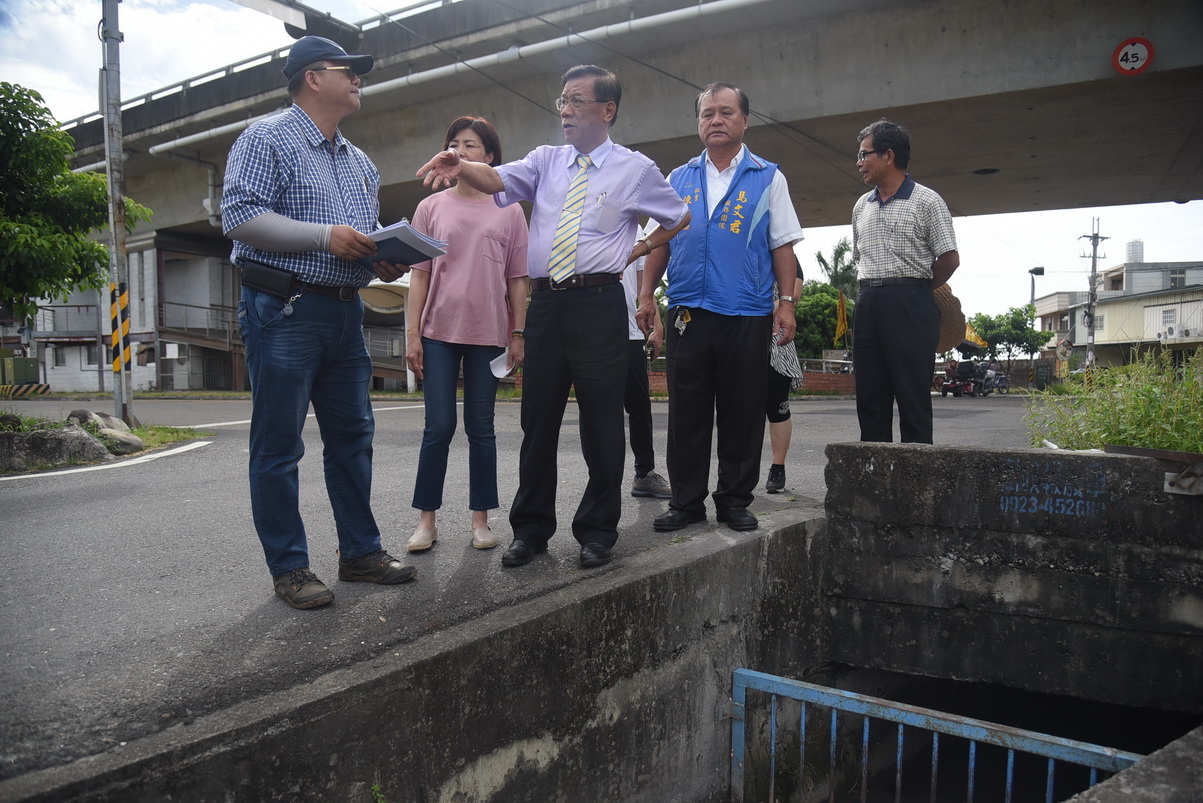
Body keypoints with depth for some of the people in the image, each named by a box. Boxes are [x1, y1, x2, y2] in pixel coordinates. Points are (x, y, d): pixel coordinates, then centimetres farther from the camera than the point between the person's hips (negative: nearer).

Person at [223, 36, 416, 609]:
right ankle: (289, 568, 8)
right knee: (278, 445, -1)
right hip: (284, 311, -7)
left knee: (353, 436, 10)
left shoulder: (359, 163, 21)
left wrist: (385, 262, 2)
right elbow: (238, 216, -14)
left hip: (344, 313, 8)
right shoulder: (266, 139, -2)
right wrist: (324, 236, -20)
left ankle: (360, 551, 21)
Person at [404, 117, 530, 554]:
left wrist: (518, 333, 1)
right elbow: (419, 275, 6)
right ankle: (427, 518, 10)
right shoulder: (431, 207, 8)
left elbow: (517, 280, 6)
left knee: (481, 428, 6)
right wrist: (413, 335, 0)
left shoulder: (508, 211, 7)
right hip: (439, 331, 0)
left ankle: (480, 518, 15)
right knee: (439, 426, -1)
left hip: (488, 333, 0)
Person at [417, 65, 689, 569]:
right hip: (545, 302, 3)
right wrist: (460, 166, -24)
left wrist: (638, 251, 10)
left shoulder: (635, 168, 7)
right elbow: (498, 180, -4)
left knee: (601, 423, 1)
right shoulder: (546, 161, 14)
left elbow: (679, 217, 20)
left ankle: (598, 532, 15)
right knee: (538, 421, 6)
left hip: (598, 304, -3)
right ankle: (531, 529, 18)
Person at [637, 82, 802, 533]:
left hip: (747, 315, -1)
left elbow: (782, 246, 6)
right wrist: (646, 294, 6)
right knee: (686, 414, 3)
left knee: (742, 415, 2)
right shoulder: (678, 179, 15)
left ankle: (735, 500, 15)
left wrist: (787, 301, -3)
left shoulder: (768, 178, 10)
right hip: (687, 312, 2)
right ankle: (686, 501, 13)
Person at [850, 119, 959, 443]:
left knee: (912, 395, -5)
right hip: (868, 304, 6)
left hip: (909, 307, -6)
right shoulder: (862, 206, 17)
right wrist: (873, 290, 14)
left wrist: (916, 291, 4)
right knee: (870, 395, 5)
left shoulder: (926, 201, -1)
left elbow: (950, 258, -4)